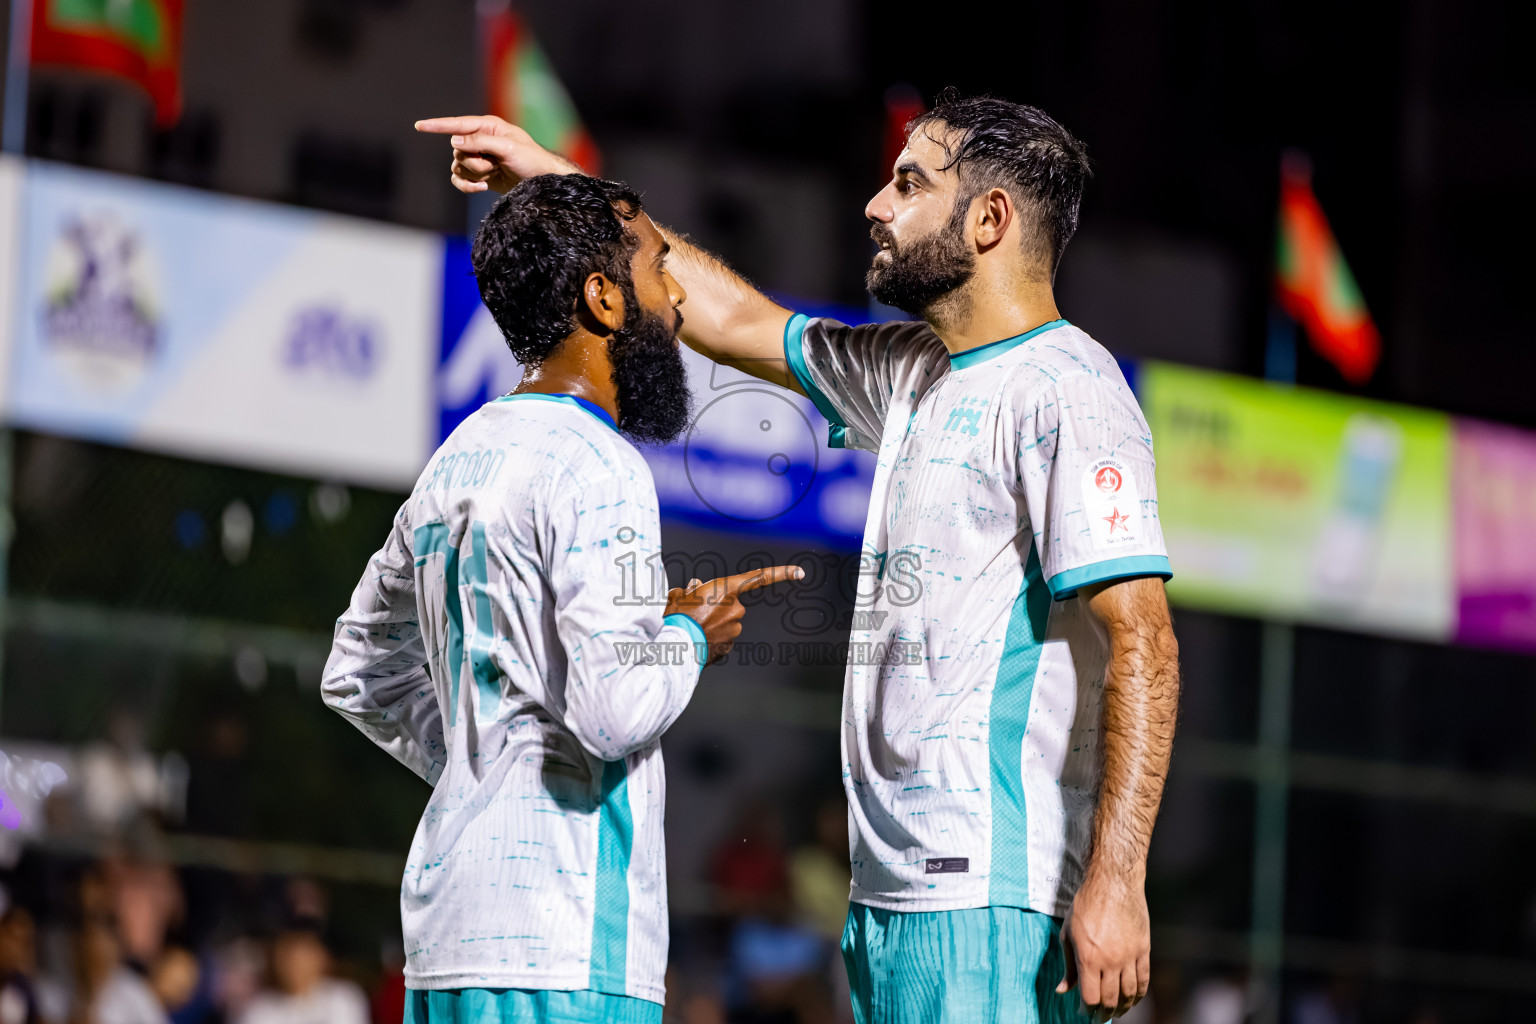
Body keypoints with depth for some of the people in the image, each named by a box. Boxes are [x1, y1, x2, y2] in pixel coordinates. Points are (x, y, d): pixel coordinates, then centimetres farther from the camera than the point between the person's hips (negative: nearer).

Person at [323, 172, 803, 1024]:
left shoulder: (458, 461, 17)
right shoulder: (594, 469, -11)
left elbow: (358, 673, 27)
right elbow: (618, 709, -21)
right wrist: (689, 636, -2)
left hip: (447, 920, 9)